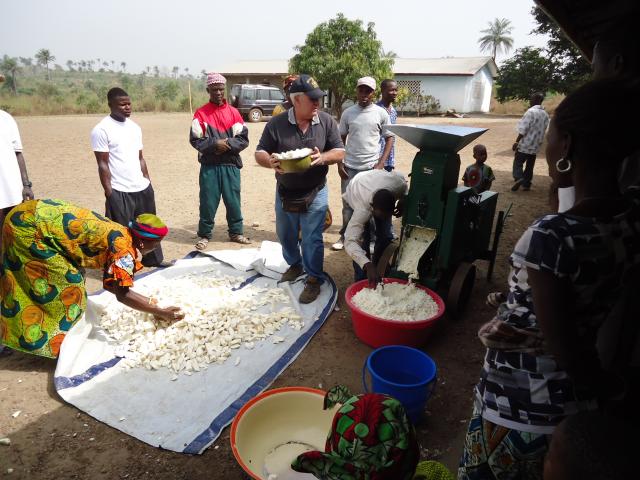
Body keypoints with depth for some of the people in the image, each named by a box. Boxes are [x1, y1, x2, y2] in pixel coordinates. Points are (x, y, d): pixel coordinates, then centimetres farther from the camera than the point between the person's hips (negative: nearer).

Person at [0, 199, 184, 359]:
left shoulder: (121, 236, 7)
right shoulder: (123, 247, -21)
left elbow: (112, 284, 12)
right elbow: (122, 294, -23)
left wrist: (150, 304, 9)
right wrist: (160, 312, -15)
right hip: (29, 227, -9)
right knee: (68, 285, -4)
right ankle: (54, 344, 11)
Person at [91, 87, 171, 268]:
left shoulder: (134, 127, 11)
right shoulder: (101, 130, -9)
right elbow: (103, 164, -11)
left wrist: (147, 181, 11)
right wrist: (109, 192, -13)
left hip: (142, 188, 7)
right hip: (120, 192, -7)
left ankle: (154, 259, 32)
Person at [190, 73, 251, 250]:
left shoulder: (233, 112, 6)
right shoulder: (201, 113, 2)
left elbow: (244, 139, 0)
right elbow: (195, 139, -4)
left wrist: (228, 144, -15)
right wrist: (214, 144, -17)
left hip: (231, 164, 1)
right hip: (209, 165, -1)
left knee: (233, 200, 7)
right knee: (208, 201, 2)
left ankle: (236, 232, 22)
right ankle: (204, 235, 15)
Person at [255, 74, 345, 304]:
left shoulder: (327, 121, -5)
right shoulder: (276, 123, -7)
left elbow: (339, 152, -3)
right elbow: (259, 153, -4)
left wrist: (323, 158, -25)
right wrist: (270, 161, -28)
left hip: (314, 194, -2)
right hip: (284, 193, 2)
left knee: (312, 239, 1)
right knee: (286, 235, 19)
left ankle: (314, 280, 17)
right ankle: (295, 265, 44)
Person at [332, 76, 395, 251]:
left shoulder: (381, 113, -1)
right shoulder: (347, 113, 3)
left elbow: (390, 138, 3)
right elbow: (341, 140, 9)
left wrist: (381, 163, -6)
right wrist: (339, 164, 2)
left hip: (371, 167, -1)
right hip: (350, 167, 1)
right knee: (348, 204, 9)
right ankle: (345, 236, 23)